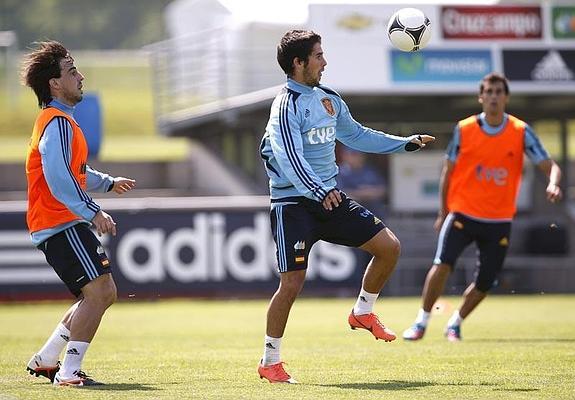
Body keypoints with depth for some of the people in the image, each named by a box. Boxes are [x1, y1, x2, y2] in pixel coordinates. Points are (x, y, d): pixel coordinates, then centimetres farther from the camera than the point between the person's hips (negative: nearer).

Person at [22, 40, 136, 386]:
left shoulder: (60, 120, 21)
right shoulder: (58, 123, -14)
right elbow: (58, 179, -25)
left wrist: (108, 183, 42)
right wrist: (93, 211, -27)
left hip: (66, 224, 11)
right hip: (61, 225, -11)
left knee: (104, 294, 13)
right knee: (98, 292, -16)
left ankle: (45, 360, 17)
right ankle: (69, 372, -14)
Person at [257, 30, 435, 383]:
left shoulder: (329, 99, 12)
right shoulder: (288, 104, -14)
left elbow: (356, 136, 27)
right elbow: (290, 157, -27)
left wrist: (407, 143, 26)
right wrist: (318, 192, -42)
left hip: (330, 198, 8)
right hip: (294, 203, -8)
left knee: (389, 246, 0)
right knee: (293, 281, -12)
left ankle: (363, 312, 21)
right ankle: (270, 361, 2)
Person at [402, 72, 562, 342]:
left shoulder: (521, 132, -4)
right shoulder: (464, 130, -3)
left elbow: (549, 166, -6)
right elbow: (448, 170, 7)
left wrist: (553, 184, -30)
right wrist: (443, 212, 9)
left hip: (499, 221, 1)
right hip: (463, 213, -1)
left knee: (484, 284, 3)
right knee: (443, 264, -22)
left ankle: (455, 323, 28)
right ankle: (421, 322, -9)